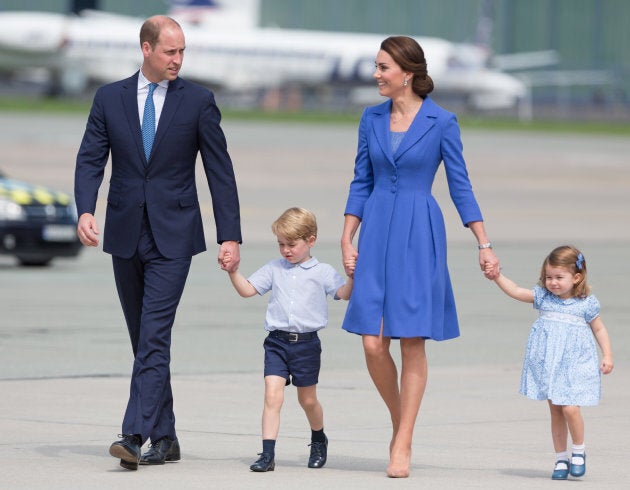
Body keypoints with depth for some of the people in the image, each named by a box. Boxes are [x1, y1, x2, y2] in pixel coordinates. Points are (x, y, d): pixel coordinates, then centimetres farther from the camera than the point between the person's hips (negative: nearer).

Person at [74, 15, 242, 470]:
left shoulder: (198, 101, 0)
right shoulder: (110, 98, 5)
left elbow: (220, 171, 0)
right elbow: (91, 160, 1)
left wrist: (230, 236, -5)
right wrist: (85, 211, -17)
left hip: (172, 236, -3)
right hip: (125, 233, 3)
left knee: (154, 337, -14)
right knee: (144, 341, 9)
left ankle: (135, 435, -21)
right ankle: (165, 438, 17)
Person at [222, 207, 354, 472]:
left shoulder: (322, 272, 3)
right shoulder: (274, 269, 11)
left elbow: (344, 294, -4)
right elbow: (247, 289, 9)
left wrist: (351, 275, -21)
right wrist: (233, 271, -6)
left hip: (307, 343, -1)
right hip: (277, 342, 1)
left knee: (307, 400, 12)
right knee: (272, 395, -12)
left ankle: (318, 440, 39)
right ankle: (267, 454, -14)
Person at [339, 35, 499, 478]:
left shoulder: (441, 122, -4)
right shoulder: (372, 119, 7)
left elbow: (461, 186, 0)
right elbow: (361, 183, 12)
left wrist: (484, 245, -3)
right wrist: (347, 239, 4)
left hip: (420, 235, -4)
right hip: (376, 233, 4)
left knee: (413, 342, -4)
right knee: (373, 345, -3)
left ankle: (403, 445, 3)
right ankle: (399, 421, 21)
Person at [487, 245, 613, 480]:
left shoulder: (586, 304, -2)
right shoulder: (543, 297, 3)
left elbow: (599, 329, 6)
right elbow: (516, 292, -2)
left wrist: (607, 356, 0)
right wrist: (498, 277, -15)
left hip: (574, 365, -3)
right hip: (547, 363, 3)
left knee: (570, 408, -15)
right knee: (555, 411, 8)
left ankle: (578, 452, 7)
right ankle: (561, 459, 18)